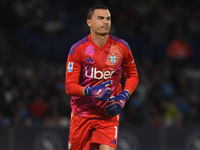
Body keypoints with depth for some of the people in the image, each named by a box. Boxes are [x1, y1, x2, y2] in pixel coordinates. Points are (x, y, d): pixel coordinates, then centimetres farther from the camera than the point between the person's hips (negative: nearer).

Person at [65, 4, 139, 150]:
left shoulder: (121, 47, -3)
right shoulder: (78, 49, -9)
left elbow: (133, 75, 12)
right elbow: (70, 86, -10)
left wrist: (124, 96, -6)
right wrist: (91, 91, -28)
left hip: (109, 113, 0)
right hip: (82, 113, 0)